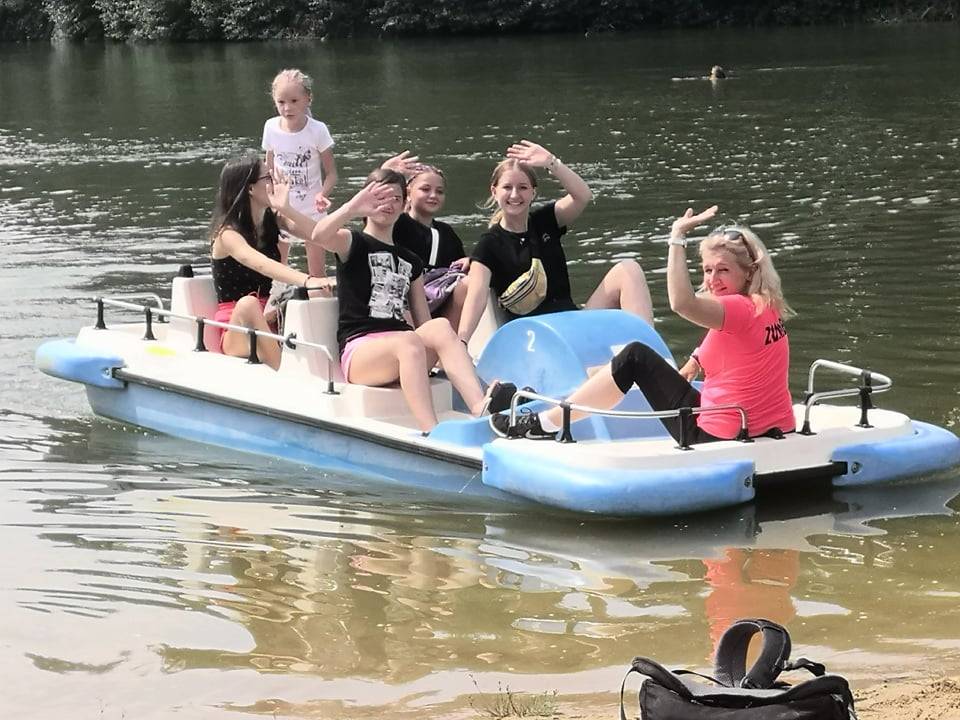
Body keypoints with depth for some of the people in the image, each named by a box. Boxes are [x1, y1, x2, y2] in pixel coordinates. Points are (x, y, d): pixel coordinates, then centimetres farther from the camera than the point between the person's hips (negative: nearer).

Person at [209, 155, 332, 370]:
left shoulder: (272, 220, 10)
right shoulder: (227, 234, -13)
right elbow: (261, 264, -33)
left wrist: (285, 209, -11)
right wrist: (307, 280, -49)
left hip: (267, 320, 6)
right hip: (234, 328, -6)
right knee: (248, 304, -39)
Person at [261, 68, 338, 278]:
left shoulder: (317, 130, -13)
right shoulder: (271, 127, -3)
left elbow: (331, 172, -9)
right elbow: (269, 170, 8)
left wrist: (322, 194, -28)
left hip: (311, 208, -3)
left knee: (317, 273, 1)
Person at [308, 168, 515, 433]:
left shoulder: (410, 262, 27)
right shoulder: (353, 244, 11)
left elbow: (423, 321, 21)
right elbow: (319, 236, -14)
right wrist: (354, 207, -29)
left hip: (400, 347, 4)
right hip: (358, 349, -4)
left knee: (441, 326, -30)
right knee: (409, 341, -38)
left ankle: (480, 408, -53)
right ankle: (432, 434, -58)